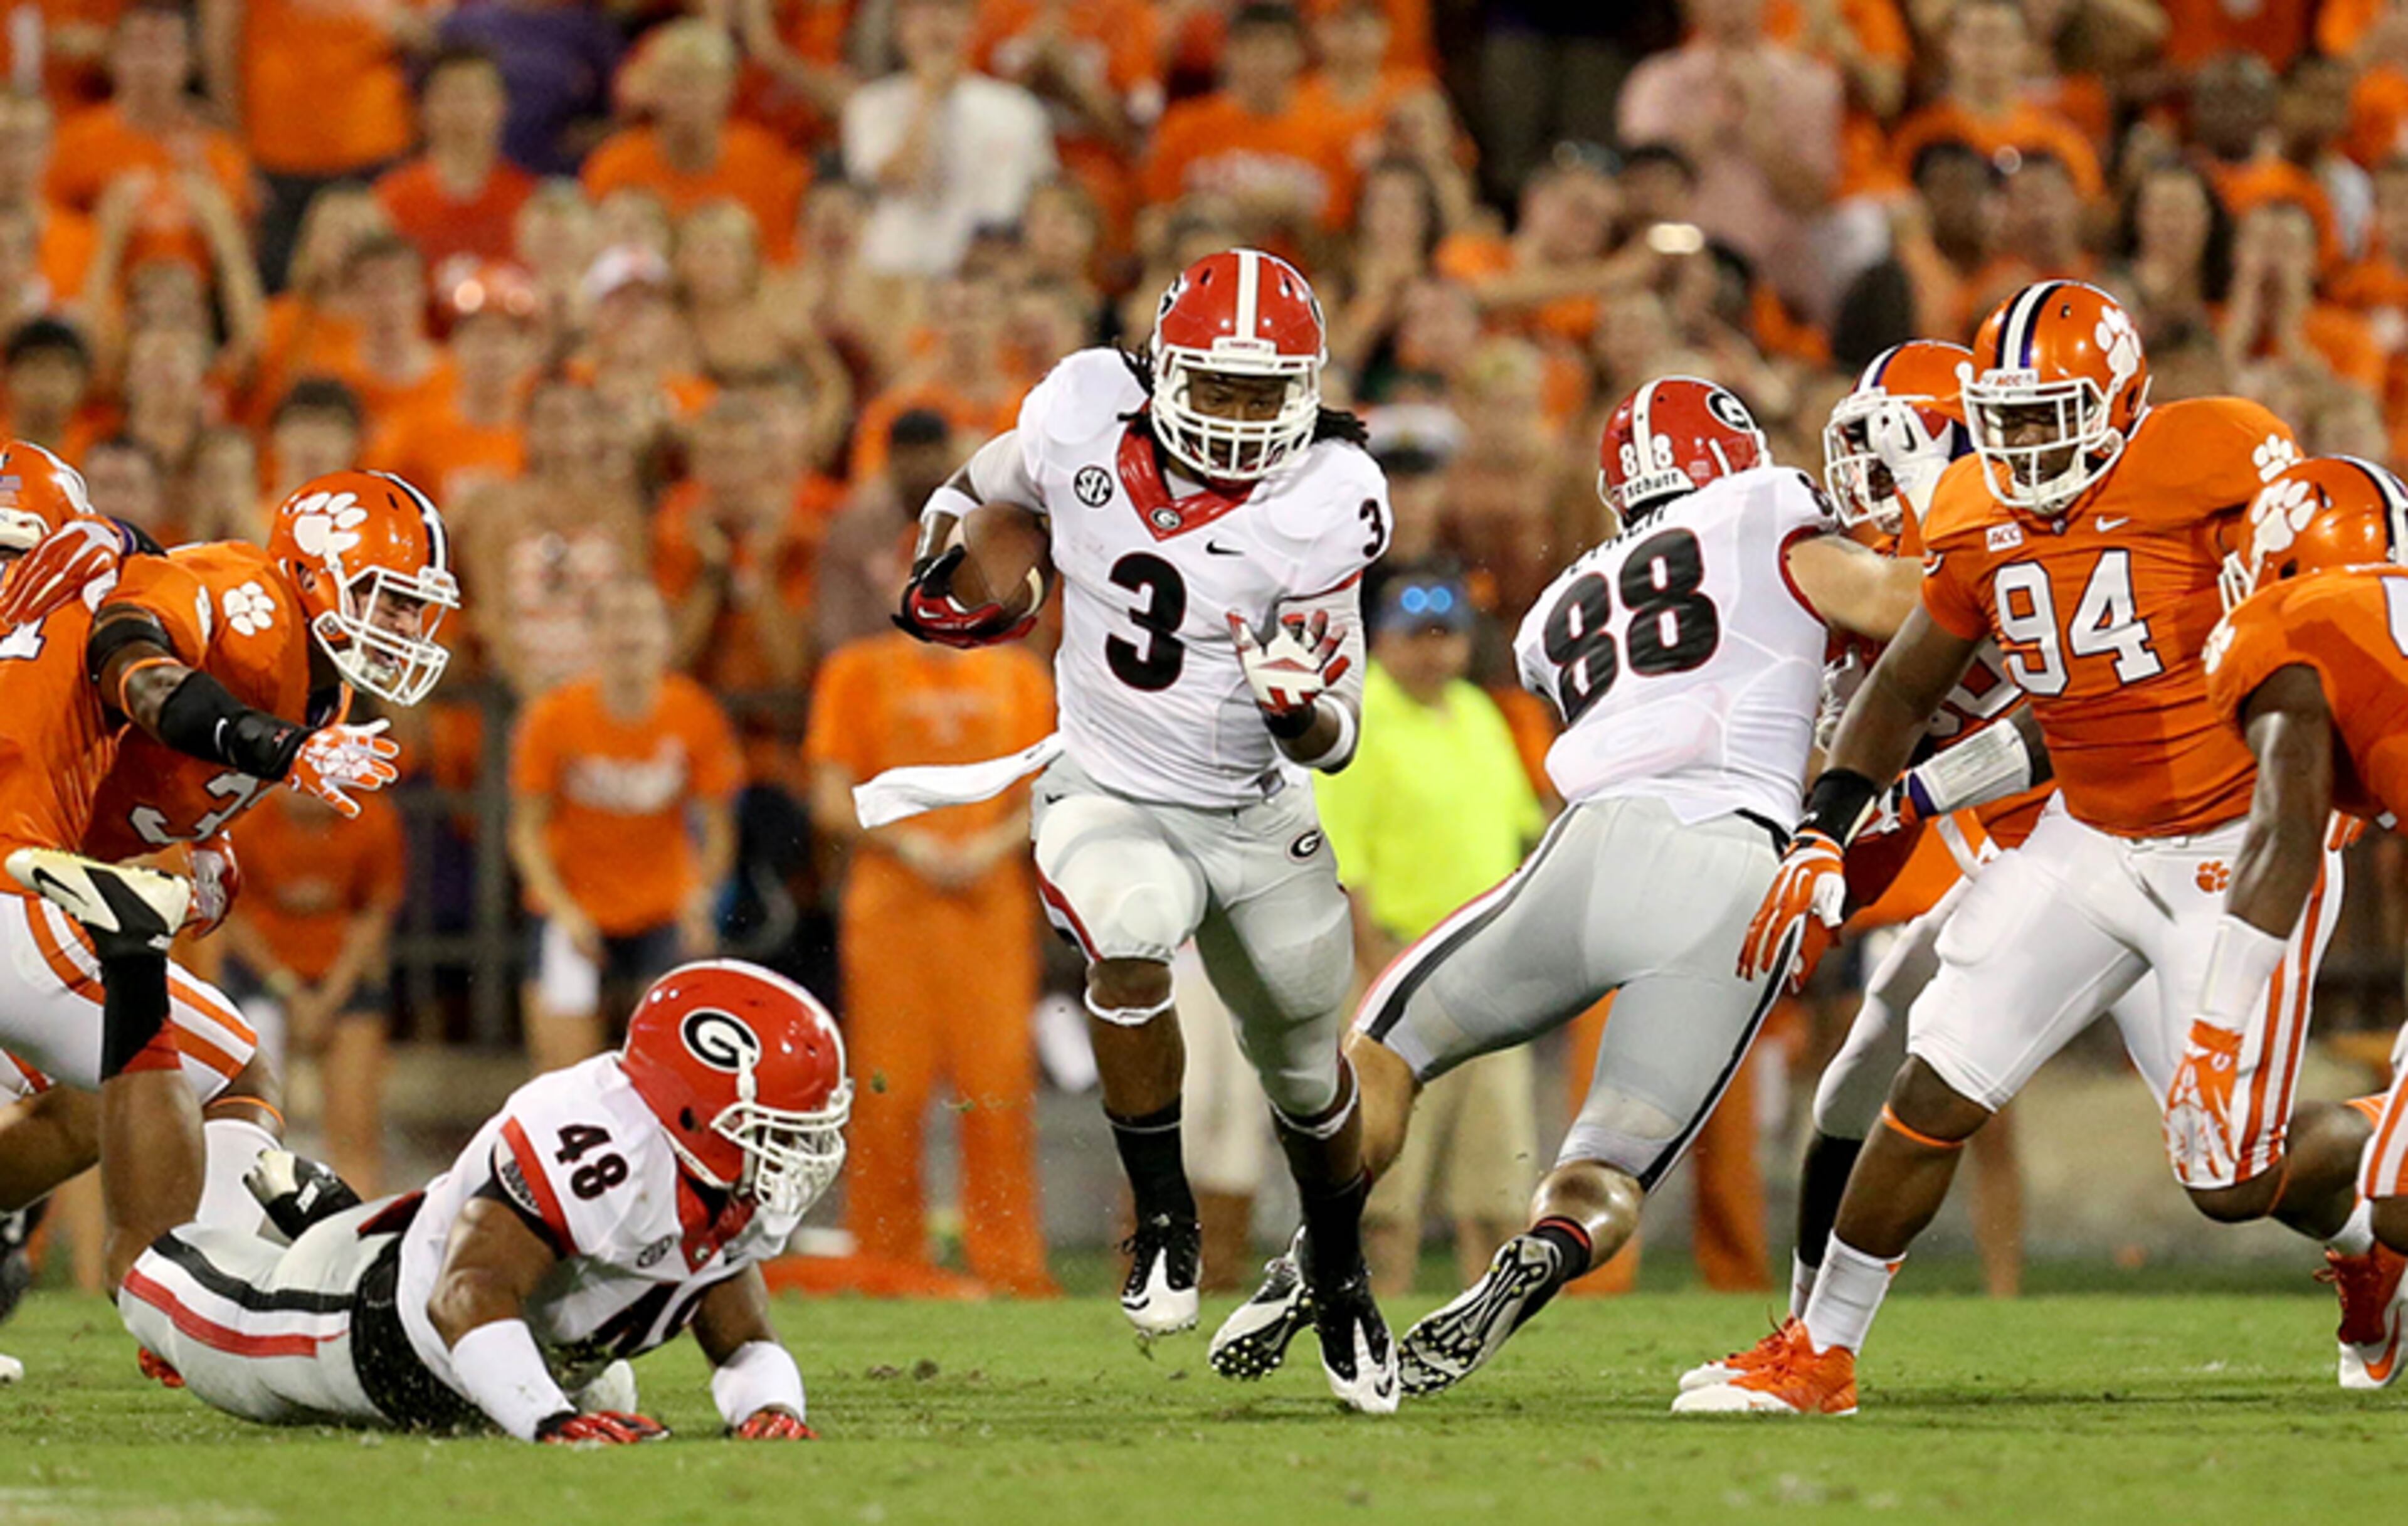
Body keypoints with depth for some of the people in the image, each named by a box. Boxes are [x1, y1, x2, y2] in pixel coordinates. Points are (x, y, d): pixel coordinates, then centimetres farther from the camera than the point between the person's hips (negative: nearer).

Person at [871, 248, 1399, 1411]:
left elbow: (1337, 741, -16)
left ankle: (1339, 1278, 44)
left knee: (1306, 1065, 15)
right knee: (1130, 946, -33)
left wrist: (1299, 709, -38)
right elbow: (986, 485, 12)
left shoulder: (1323, 503, -19)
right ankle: (1164, 1223, -15)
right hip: (1108, 800, 0)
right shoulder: (1087, 413, -14)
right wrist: (940, 561, -6)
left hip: (1258, 814, 1)